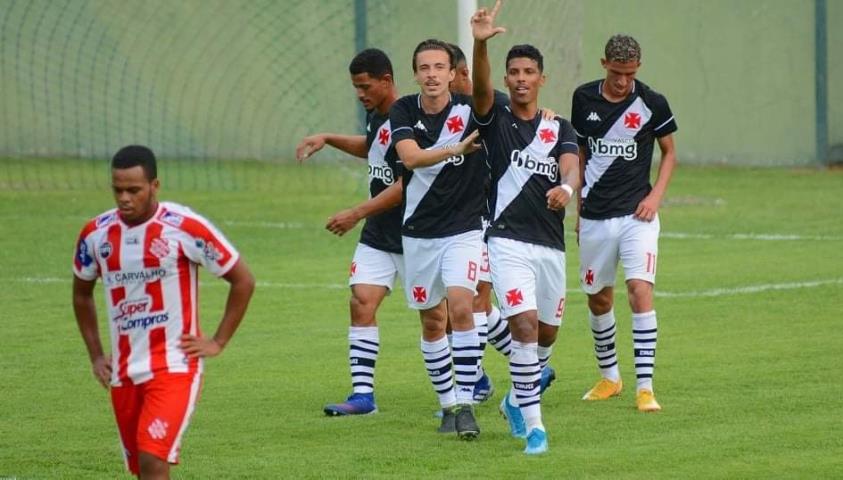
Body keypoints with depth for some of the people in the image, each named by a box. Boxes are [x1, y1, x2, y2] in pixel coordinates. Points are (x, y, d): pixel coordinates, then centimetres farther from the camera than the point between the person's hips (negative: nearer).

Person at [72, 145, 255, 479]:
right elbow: (82, 292, 22)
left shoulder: (185, 227, -11)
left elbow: (243, 281, -1)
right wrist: (96, 356, 15)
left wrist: (218, 342, -3)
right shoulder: (96, 234, 3)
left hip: (175, 366, -5)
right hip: (123, 373, 5)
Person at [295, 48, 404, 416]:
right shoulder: (376, 116, 7)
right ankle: (362, 393, -9)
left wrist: (357, 214, -23)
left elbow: (406, 185, -24)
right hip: (377, 236, 8)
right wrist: (328, 139, 18)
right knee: (361, 303, -7)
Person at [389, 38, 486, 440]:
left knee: (460, 308, -20)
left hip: (464, 228, -3)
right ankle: (448, 403, 24)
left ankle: (465, 404, -17)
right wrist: (457, 149, -35)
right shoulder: (403, 112, -5)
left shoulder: (470, 109, -9)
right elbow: (410, 157, -21)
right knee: (432, 322, 10)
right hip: (419, 231, 3)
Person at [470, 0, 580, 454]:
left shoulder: (559, 128, 9)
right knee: (525, 325, -19)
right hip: (509, 241, -4)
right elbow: (480, 87, -20)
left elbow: (571, 166, -10)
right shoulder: (494, 119, 1)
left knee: (547, 333, 15)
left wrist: (566, 187, -35)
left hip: (551, 244, 4)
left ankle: (518, 399, 41)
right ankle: (533, 425, -16)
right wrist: (480, 44, -40)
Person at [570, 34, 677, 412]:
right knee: (598, 297, 10)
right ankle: (609, 377, 30)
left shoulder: (652, 103, -5)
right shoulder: (584, 99, 2)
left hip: (636, 214, -3)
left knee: (640, 290, -16)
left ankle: (645, 388, -15)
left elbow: (669, 153, 8)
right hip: (595, 215, 3)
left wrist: (656, 196, -5)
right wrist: (577, 203, 13)